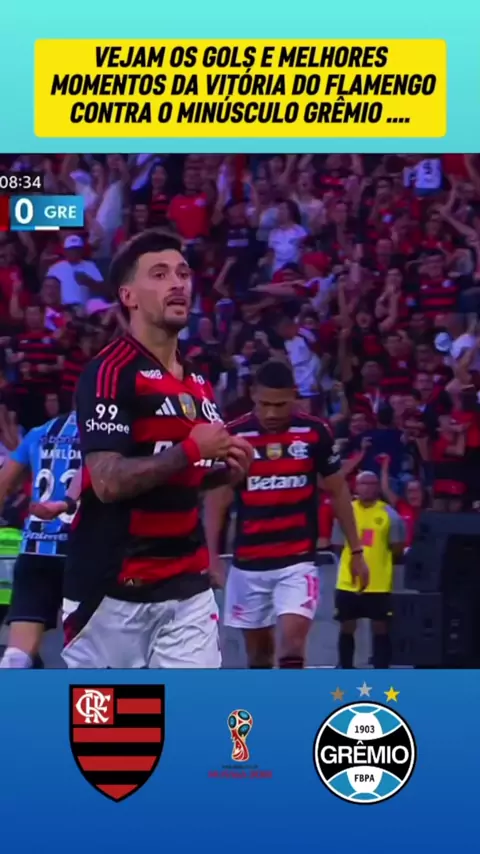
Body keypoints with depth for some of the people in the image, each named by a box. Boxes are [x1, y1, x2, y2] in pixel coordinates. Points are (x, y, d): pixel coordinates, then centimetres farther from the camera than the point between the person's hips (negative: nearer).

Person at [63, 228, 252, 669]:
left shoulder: (198, 382, 13)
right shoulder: (110, 372, -13)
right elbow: (108, 482, -22)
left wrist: (226, 467, 5)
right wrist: (191, 449, -18)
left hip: (187, 586, 7)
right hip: (114, 587, -7)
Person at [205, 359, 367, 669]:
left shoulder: (315, 433, -3)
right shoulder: (233, 435, -4)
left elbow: (338, 492, 7)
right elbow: (217, 499, 2)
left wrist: (356, 550, 7)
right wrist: (212, 556, -6)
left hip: (298, 560, -1)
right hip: (248, 562, 1)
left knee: (293, 641, -17)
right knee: (258, 650, 11)